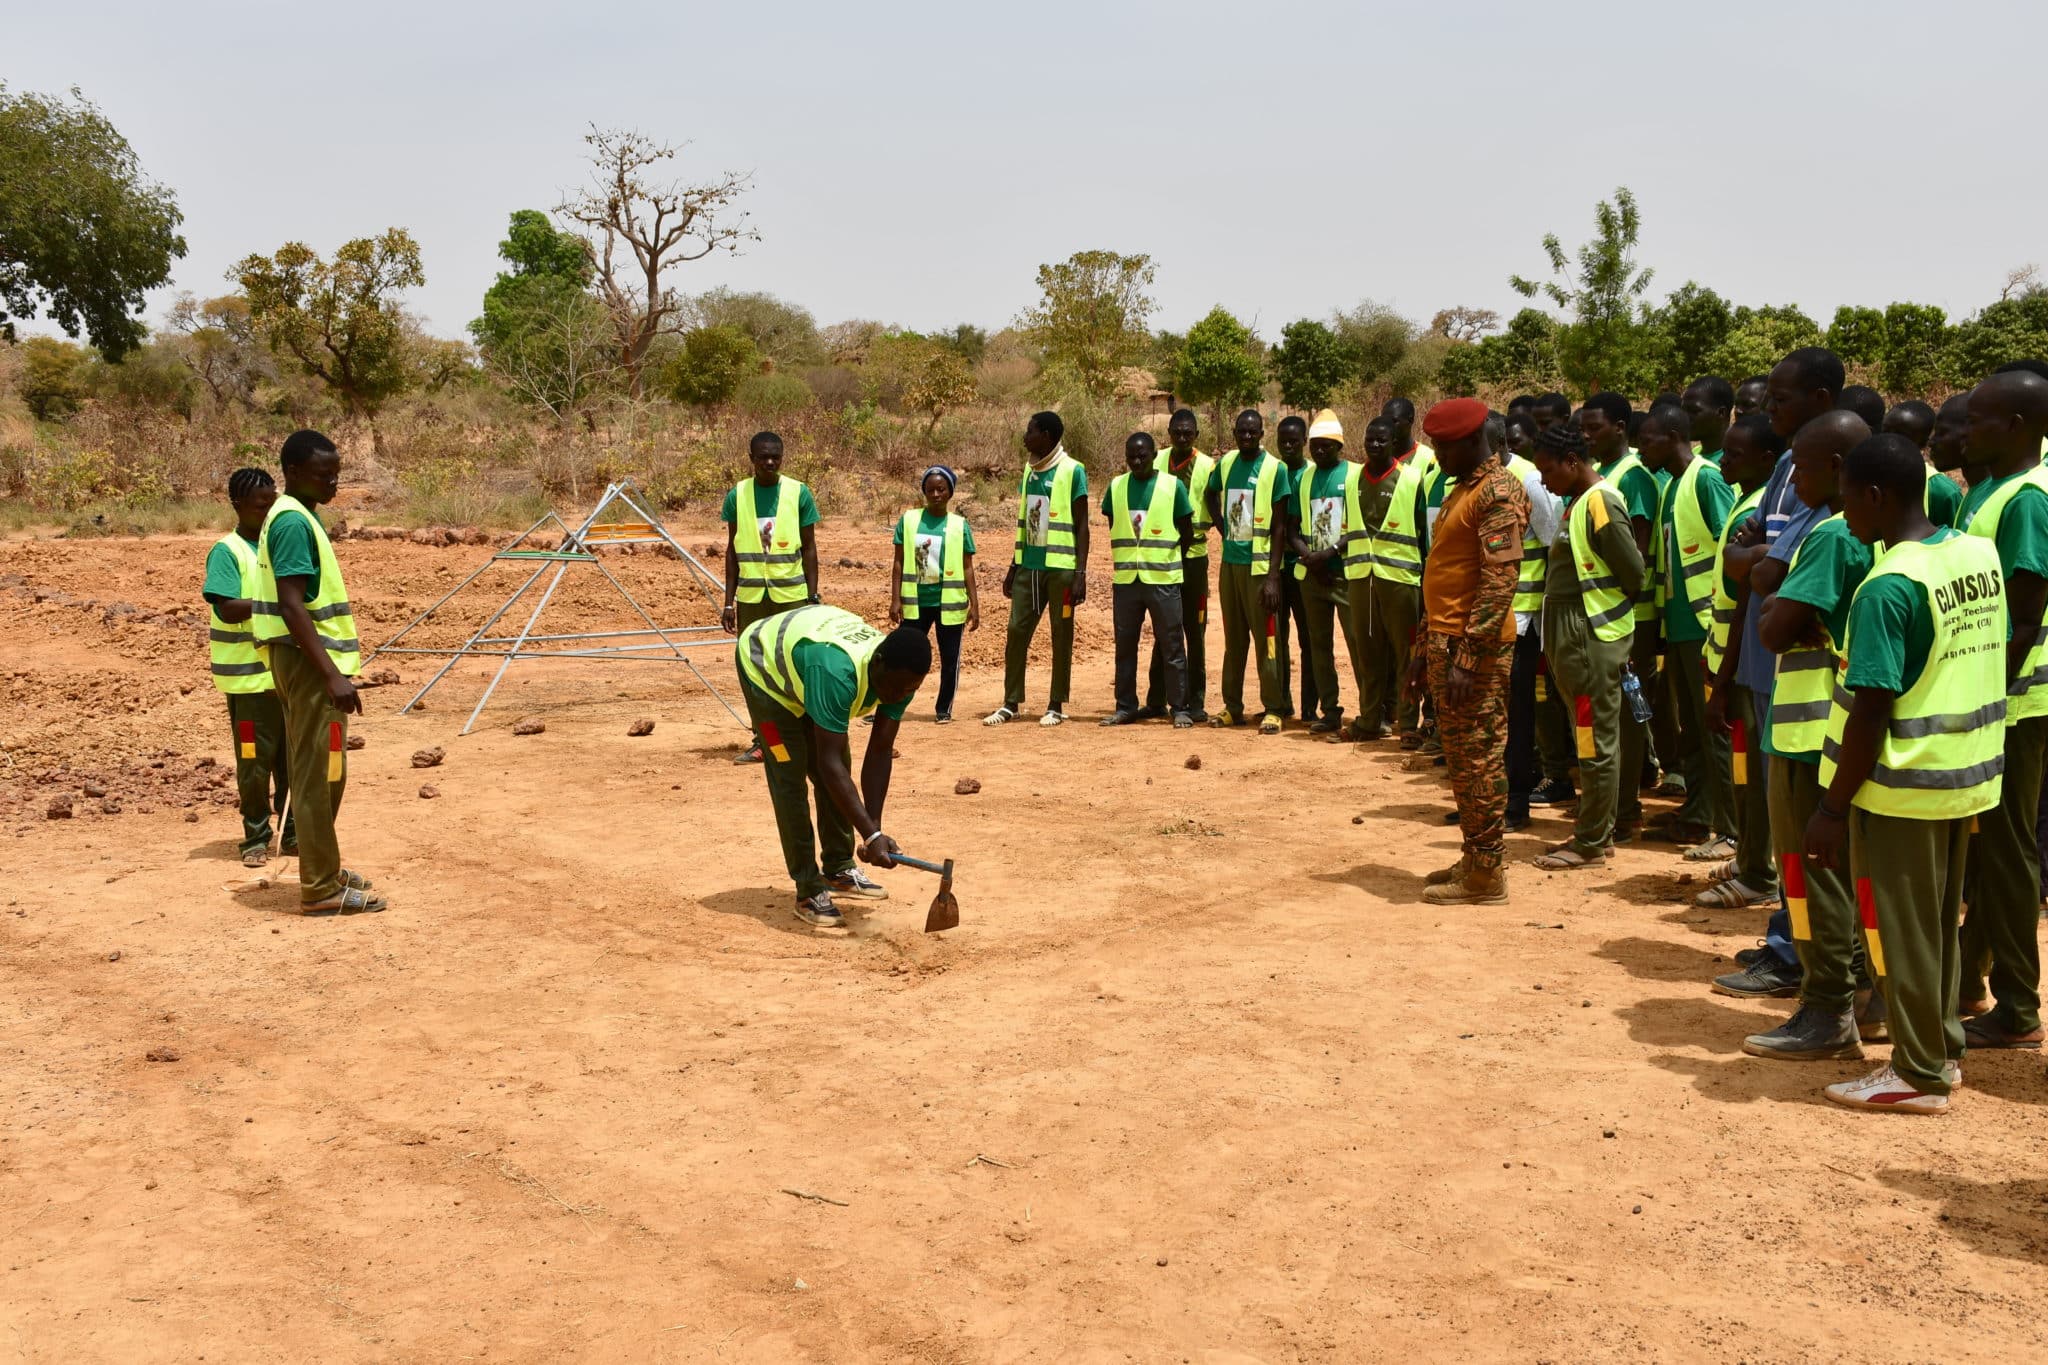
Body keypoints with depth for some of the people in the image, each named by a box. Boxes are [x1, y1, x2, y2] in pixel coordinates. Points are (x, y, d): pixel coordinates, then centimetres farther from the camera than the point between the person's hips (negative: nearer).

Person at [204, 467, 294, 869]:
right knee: (255, 760, 2)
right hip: (249, 675, -6)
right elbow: (227, 608, -19)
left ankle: (292, 834, 20)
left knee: (293, 757, 10)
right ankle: (256, 838, 12)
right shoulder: (226, 552, -9)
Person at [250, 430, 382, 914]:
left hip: (312, 660, 10)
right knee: (318, 774, -5)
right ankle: (320, 888, 0)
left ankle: (323, 870, 27)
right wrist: (333, 675, -26)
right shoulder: (293, 521, -16)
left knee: (324, 771, 17)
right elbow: (291, 607, -23)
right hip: (308, 661, -10)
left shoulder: (299, 517, 14)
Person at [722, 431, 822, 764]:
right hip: (751, 596, 2)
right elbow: (732, 550, 8)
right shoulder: (737, 495, 3)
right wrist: (728, 602, 5)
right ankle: (762, 740, 14)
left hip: (792, 595, -2)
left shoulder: (798, 493, -1)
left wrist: (813, 598, -3)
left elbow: (809, 548, 2)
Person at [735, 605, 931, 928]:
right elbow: (829, 762, -46)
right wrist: (871, 835, -49)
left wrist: (874, 827, -26)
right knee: (790, 777, -11)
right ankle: (808, 891, -6)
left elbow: (880, 752, -19)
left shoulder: (899, 675, -24)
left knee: (835, 775, 5)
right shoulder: (838, 672, -46)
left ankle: (839, 869, 20)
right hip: (764, 661, -7)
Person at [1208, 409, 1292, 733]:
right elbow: (1212, 495, 30)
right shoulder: (1226, 463, 8)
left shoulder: (1275, 469, -7)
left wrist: (1273, 576, -15)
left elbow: (1279, 528, -9)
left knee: (1266, 640, -3)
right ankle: (1232, 707, 19)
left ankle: (1273, 710, 1)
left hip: (1259, 564, -6)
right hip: (1230, 561, 6)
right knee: (1233, 639, 12)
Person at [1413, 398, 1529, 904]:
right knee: (1460, 754, 14)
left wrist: (1467, 655, -25)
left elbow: (1500, 580, -21)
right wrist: (1427, 651, 21)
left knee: (1479, 757, -4)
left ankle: (1486, 873, 2)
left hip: (1476, 646, -10)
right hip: (1447, 642, 10)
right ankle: (1474, 857, 24)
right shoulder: (1462, 491, 19)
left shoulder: (1497, 492, -12)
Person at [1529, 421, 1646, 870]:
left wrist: (1612, 608, 0)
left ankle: (1590, 843, 4)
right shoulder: (1578, 502, 14)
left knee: (1597, 740, -2)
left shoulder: (1600, 502, -15)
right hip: (1574, 635, 10)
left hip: (1594, 637, -10)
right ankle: (1597, 830, 23)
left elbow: (1634, 573, -16)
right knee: (1591, 737, 15)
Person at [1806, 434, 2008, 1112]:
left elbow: (1870, 712, -22)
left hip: (1900, 785, -8)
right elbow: (1987, 662, 12)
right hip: (1967, 775, 8)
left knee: (1900, 927, 5)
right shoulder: (1980, 554, 3)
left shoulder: (1888, 586, -21)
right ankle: (1942, 1049, 31)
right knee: (1939, 920, 19)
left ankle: (1918, 1074, 14)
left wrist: (1833, 807, -15)